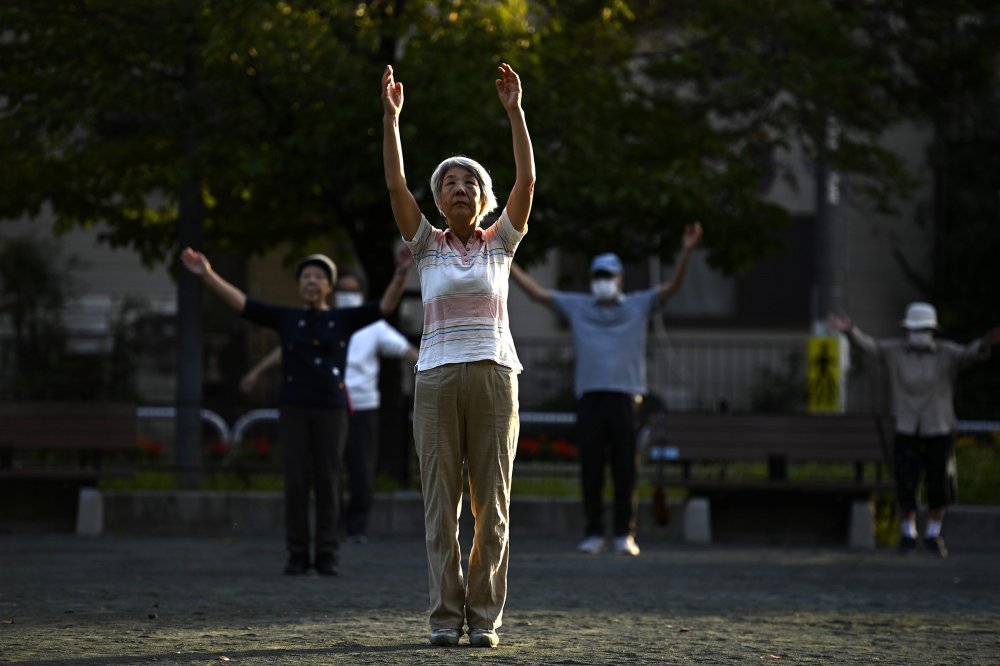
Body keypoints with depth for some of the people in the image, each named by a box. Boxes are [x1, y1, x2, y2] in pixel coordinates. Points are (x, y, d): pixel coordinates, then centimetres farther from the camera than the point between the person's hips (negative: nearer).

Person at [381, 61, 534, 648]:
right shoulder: (427, 245, 9)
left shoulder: (500, 242, 9)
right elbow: (395, 184, -1)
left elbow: (527, 181, -3)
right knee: (441, 506, -1)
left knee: (493, 506, 0)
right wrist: (391, 118, -9)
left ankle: (484, 616, 5)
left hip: (494, 379, 0)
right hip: (438, 379, 0)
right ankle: (447, 617, 3)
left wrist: (515, 112, -9)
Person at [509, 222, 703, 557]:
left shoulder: (638, 305, 11)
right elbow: (536, 292, 17)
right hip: (589, 397, 1)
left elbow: (672, 286, 2)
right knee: (590, 469, -1)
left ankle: (624, 535, 1)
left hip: (625, 397, -1)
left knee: (624, 470, -3)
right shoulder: (577, 306, 15)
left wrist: (686, 252, -12)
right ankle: (593, 534, 5)